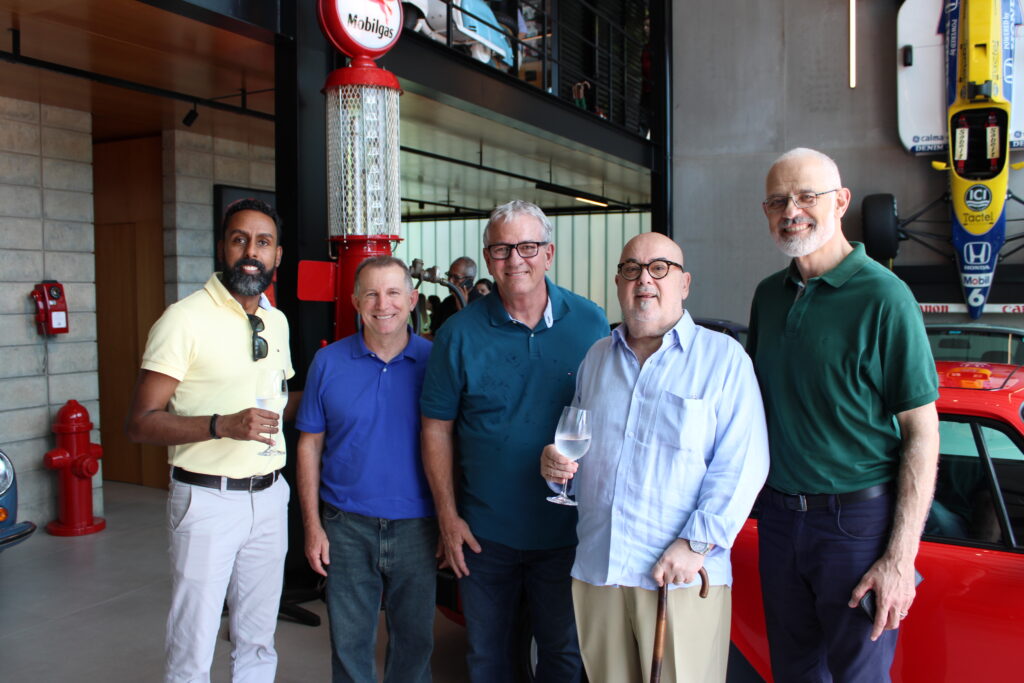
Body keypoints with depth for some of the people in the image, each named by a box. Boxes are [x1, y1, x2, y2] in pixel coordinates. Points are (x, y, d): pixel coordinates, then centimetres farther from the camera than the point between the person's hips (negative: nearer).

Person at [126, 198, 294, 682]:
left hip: (269, 495, 6)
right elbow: (141, 423, -15)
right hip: (208, 498, -6)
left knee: (258, 643, 16)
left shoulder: (276, 322, 10)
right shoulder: (185, 319, -11)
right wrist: (221, 425, -27)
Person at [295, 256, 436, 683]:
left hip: (416, 527, 0)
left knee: (415, 639, 14)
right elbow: (310, 444, 3)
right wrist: (312, 525, -1)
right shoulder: (329, 362, -1)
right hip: (348, 526, 1)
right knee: (350, 642, 12)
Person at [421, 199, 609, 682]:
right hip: (484, 532, 0)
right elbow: (437, 429, -1)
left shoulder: (590, 324, -4)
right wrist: (448, 516, -4)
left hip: (568, 529, 0)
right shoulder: (459, 334, -6)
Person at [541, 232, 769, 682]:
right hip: (595, 571, 5)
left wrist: (696, 543, -18)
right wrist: (555, 462, 1)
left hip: (683, 577, -4)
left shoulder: (723, 357, -2)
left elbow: (741, 463, -10)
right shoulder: (596, 358, 14)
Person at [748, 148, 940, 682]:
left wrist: (900, 558, -17)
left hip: (857, 520, -5)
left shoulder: (883, 297, -12)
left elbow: (922, 432, -13)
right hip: (779, 514, 6)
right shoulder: (768, 295, 7)